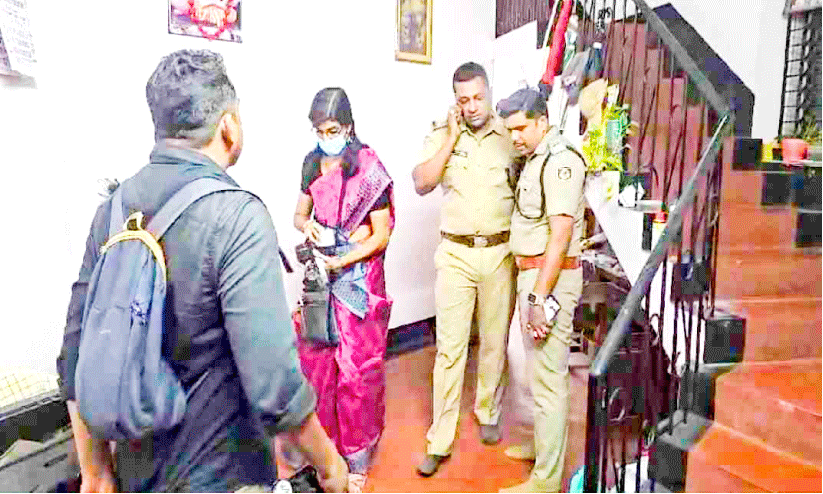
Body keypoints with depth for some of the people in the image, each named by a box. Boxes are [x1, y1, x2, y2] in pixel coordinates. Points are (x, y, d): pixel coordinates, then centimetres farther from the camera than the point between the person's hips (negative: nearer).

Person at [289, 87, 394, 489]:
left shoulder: (368, 167, -12)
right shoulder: (312, 163, 5)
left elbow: (382, 234, -12)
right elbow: (299, 214, 14)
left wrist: (340, 262, -20)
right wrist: (307, 225, -9)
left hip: (358, 275, -5)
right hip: (321, 273, 5)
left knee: (357, 365, 4)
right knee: (316, 359, 10)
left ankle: (358, 455, 23)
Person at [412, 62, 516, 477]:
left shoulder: (509, 134, 2)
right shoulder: (441, 135, 1)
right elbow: (421, 184, -10)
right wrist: (452, 138, -13)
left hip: (501, 252, 1)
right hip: (456, 253, -1)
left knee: (495, 341, 14)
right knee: (449, 347, 2)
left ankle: (488, 413, 37)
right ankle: (439, 442, 14)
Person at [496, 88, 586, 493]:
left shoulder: (560, 160, -15)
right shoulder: (535, 159, 15)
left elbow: (561, 235, -22)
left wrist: (540, 296, -23)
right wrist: (530, 289, 14)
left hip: (550, 277, -10)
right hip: (531, 273, 10)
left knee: (547, 377, -2)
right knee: (540, 370, 20)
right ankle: (543, 446, 38)